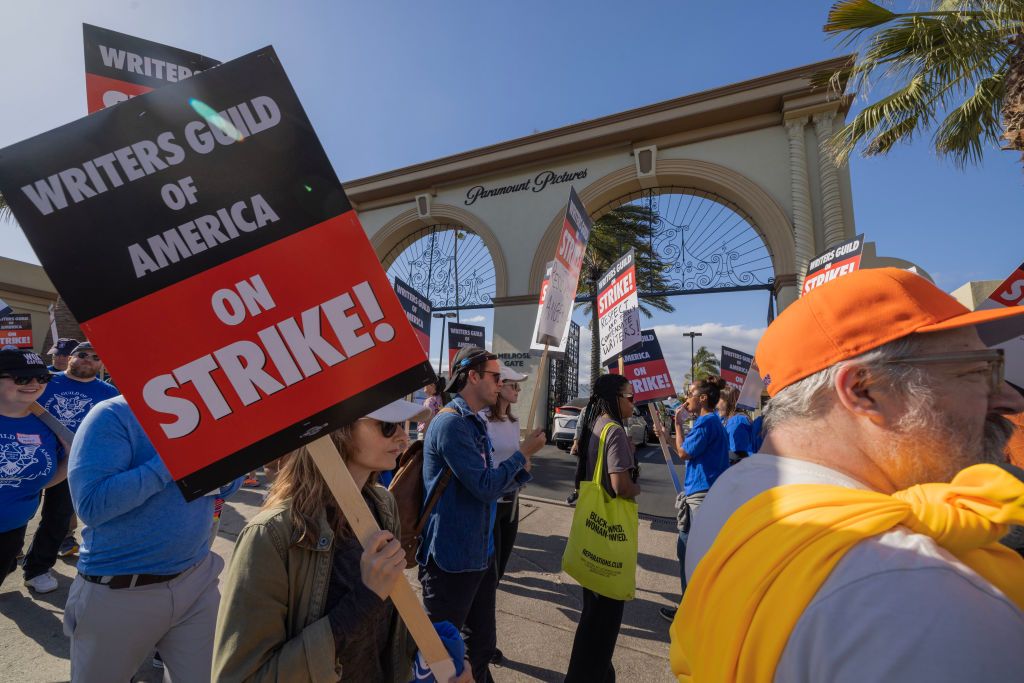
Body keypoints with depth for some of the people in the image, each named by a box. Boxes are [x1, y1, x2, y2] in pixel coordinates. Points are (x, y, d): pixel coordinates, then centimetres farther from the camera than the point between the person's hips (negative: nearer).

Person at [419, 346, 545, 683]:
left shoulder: (477, 423, 9)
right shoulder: (451, 423, -22)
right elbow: (485, 487, -25)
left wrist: (522, 468, -4)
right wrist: (523, 453, -14)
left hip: (481, 553, 9)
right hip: (452, 559, -9)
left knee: (482, 644, 24)